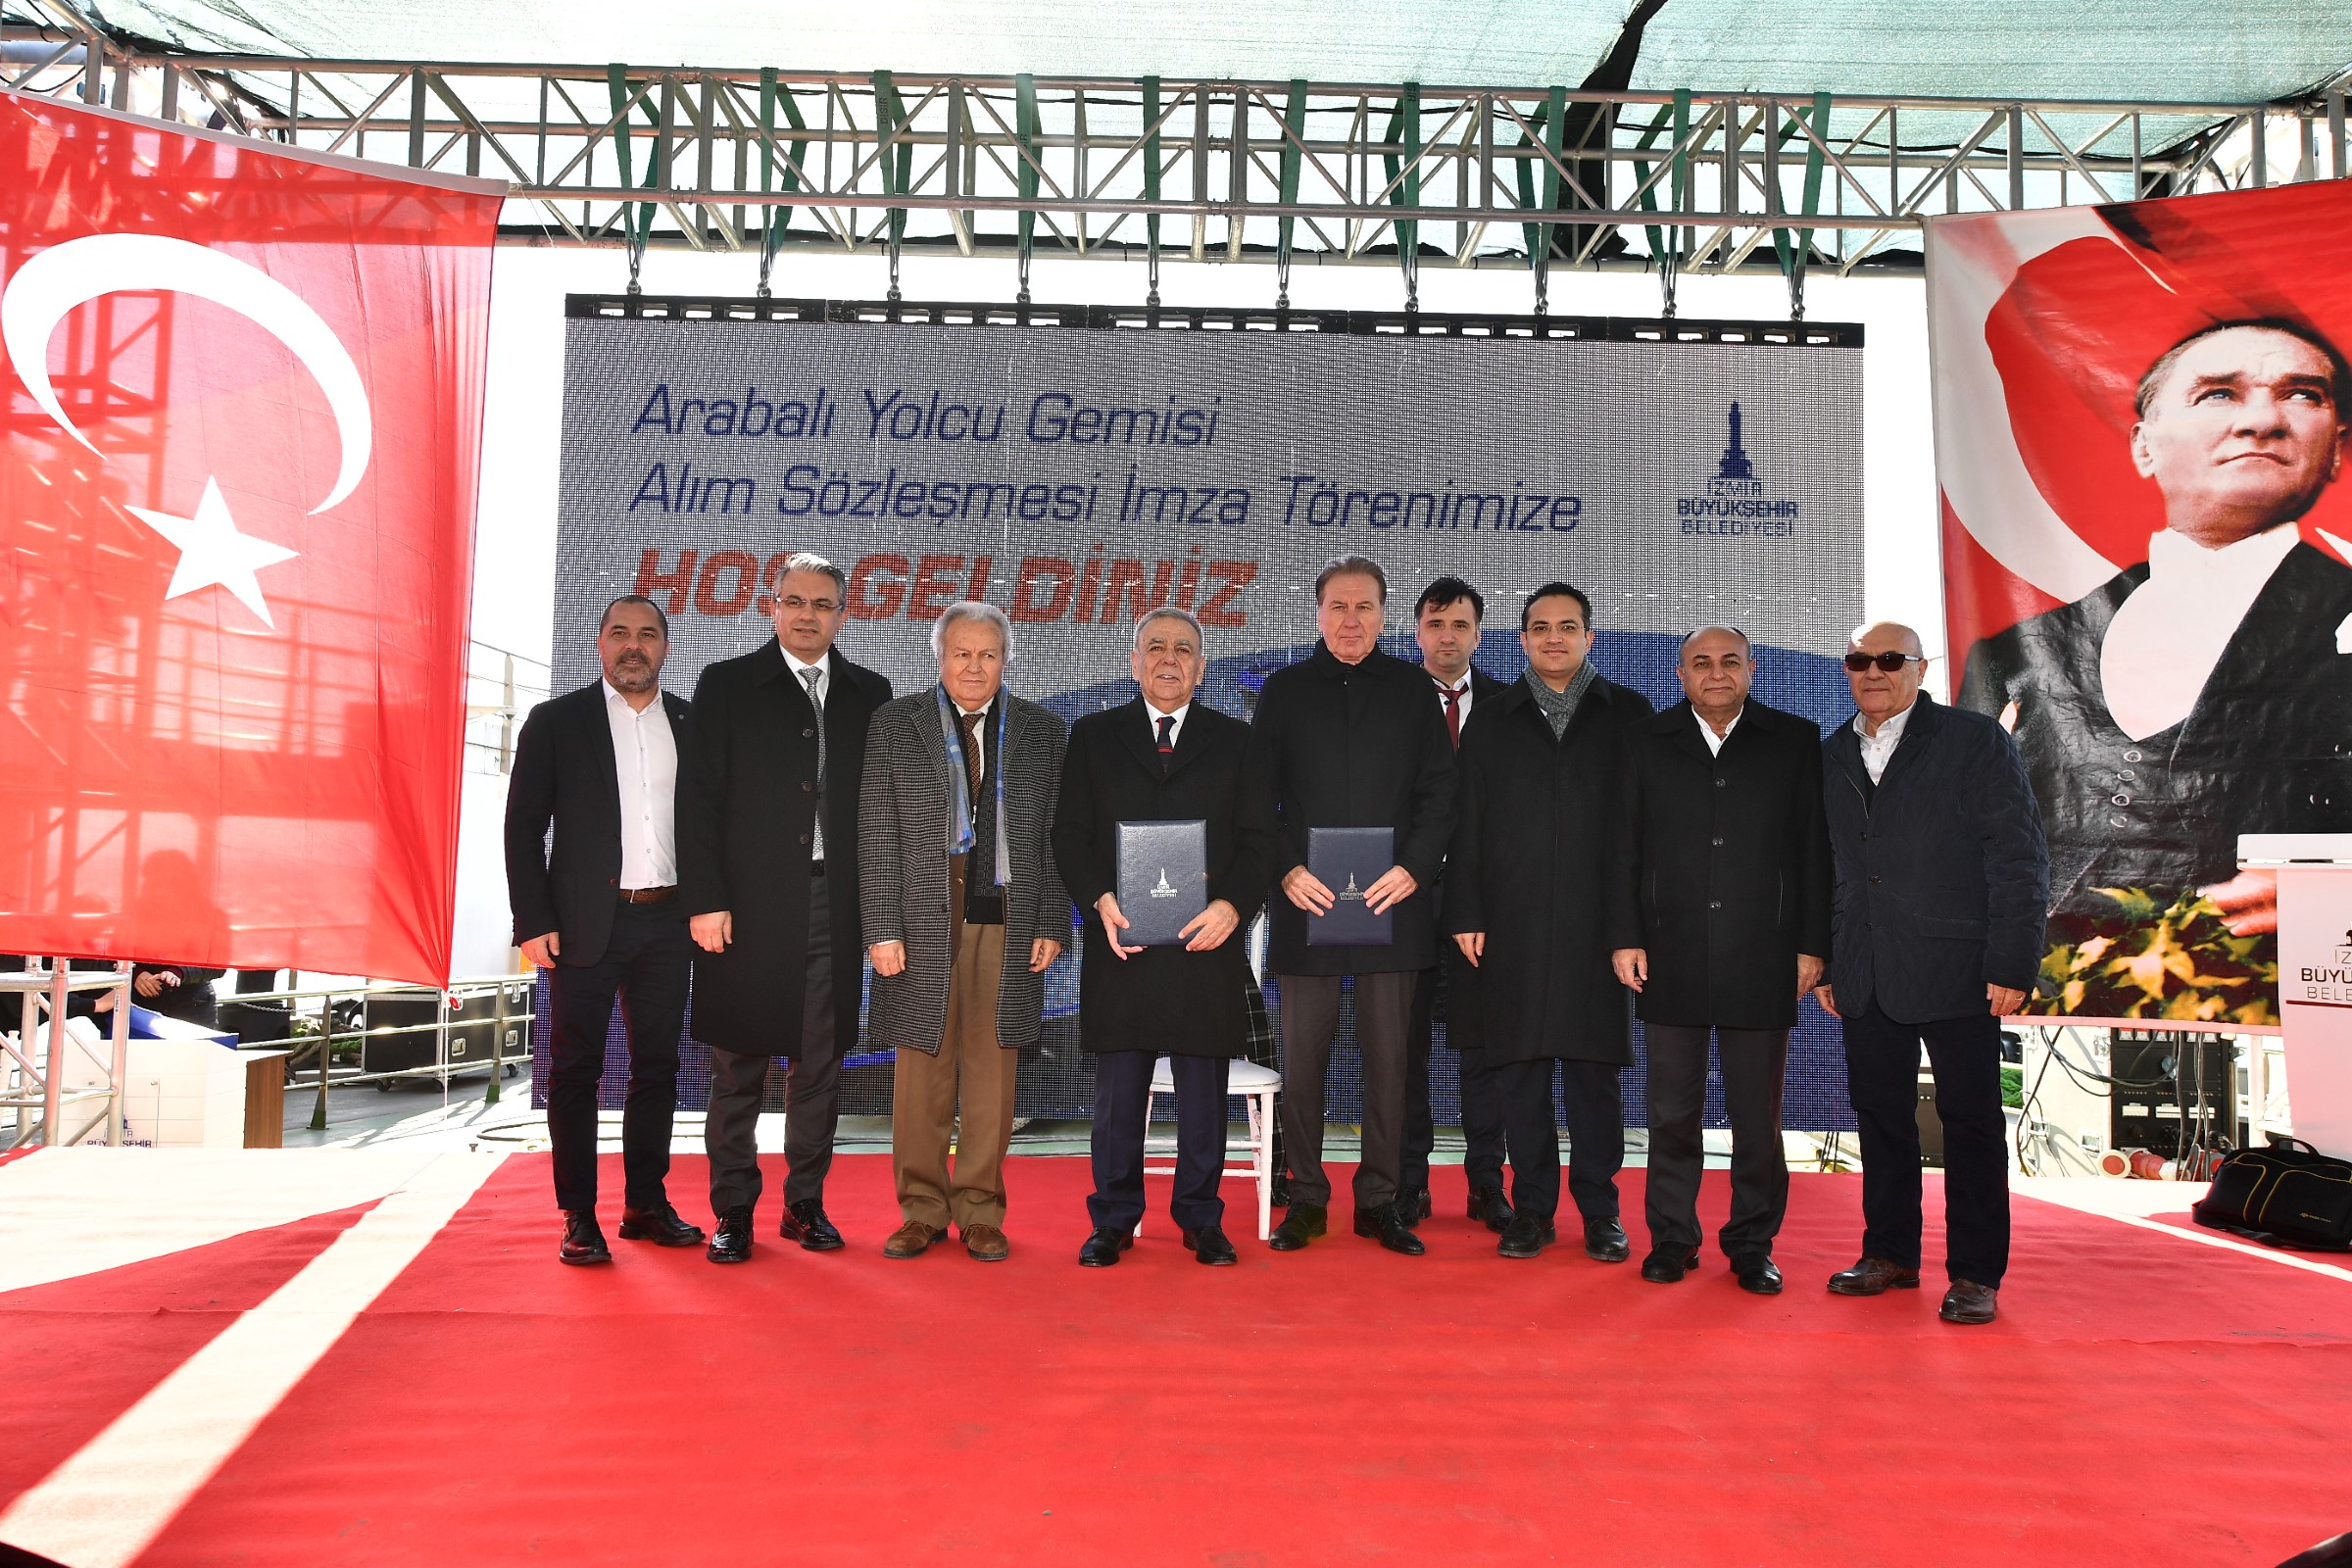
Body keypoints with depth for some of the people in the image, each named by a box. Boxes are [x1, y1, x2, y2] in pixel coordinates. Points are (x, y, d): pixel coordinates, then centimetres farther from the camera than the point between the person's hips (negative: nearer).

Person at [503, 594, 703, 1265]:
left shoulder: (692, 726, 10)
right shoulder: (556, 721, 2)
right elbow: (523, 827, -1)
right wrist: (533, 922, -8)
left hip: (667, 922, 3)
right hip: (586, 922, -3)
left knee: (657, 1066, 9)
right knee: (575, 1069, 2)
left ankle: (646, 1203, 21)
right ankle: (579, 1217, 10)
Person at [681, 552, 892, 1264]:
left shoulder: (869, 693, 11)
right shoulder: (727, 685, 4)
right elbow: (701, 801, -1)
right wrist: (705, 901, -9)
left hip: (834, 908, 2)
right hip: (749, 905, -2)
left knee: (820, 1065, 9)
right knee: (738, 1065, 4)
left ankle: (806, 1204, 20)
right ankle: (733, 1212, 14)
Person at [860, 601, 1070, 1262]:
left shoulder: (1041, 731, 8)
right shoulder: (895, 724, 4)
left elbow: (1054, 836, 8)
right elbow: (877, 835, 0)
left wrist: (1052, 926, 2)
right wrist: (882, 930, -6)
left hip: (1008, 923, 1)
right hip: (923, 922, -1)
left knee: (993, 1071, 5)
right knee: (921, 1071, 4)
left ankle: (981, 1213, 16)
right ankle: (923, 1211, 17)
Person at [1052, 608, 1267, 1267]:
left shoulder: (1235, 740, 10)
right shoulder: (1094, 736, 10)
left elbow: (1257, 840, 5)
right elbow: (1069, 836, 5)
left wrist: (1232, 904, -12)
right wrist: (1101, 900, -11)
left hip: (1206, 942, 0)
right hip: (1121, 941, 0)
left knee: (1203, 1095, 7)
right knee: (1118, 1094, 6)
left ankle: (1201, 1220, 20)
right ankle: (1113, 1221, 19)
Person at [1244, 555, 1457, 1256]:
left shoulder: (1412, 689, 8)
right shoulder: (1284, 690, 9)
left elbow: (1439, 792, 5)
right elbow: (1260, 797, 5)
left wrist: (1412, 868, -9)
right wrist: (1287, 870, -8)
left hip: (1392, 901, 0)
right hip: (1305, 901, 0)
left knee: (1388, 1056, 4)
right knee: (1302, 1058, 4)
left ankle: (1379, 1199, 16)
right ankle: (1306, 1199, 16)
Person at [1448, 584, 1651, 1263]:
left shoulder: (1628, 712, 9)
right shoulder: (1494, 718, 12)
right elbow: (1467, 823, 8)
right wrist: (1465, 913, 1)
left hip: (1598, 921, -1)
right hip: (1513, 921, 1)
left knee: (1594, 1066, 3)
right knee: (1519, 1066, 4)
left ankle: (1599, 1208, 15)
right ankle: (1532, 1206, 15)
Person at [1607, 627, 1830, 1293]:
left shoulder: (1794, 740, 7)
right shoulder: (1647, 742, 9)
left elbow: (1813, 850, 5)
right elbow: (1625, 848, 7)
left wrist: (1812, 944, -1)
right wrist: (1625, 937, 0)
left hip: (1762, 962, 0)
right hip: (1671, 959, 1)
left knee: (1758, 1115, 6)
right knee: (1671, 1111, 7)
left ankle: (1752, 1244, 19)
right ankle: (1672, 1238, 19)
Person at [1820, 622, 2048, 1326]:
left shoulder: (1976, 741, -1)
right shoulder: (1832, 755, 12)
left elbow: (2020, 859, -5)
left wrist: (2012, 964, -12)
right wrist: (1824, 962, 11)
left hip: (1955, 970, -4)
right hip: (1866, 976, 5)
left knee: (1971, 1120, 3)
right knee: (1880, 1114, 11)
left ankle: (1976, 1274, 12)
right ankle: (1890, 1254, 23)